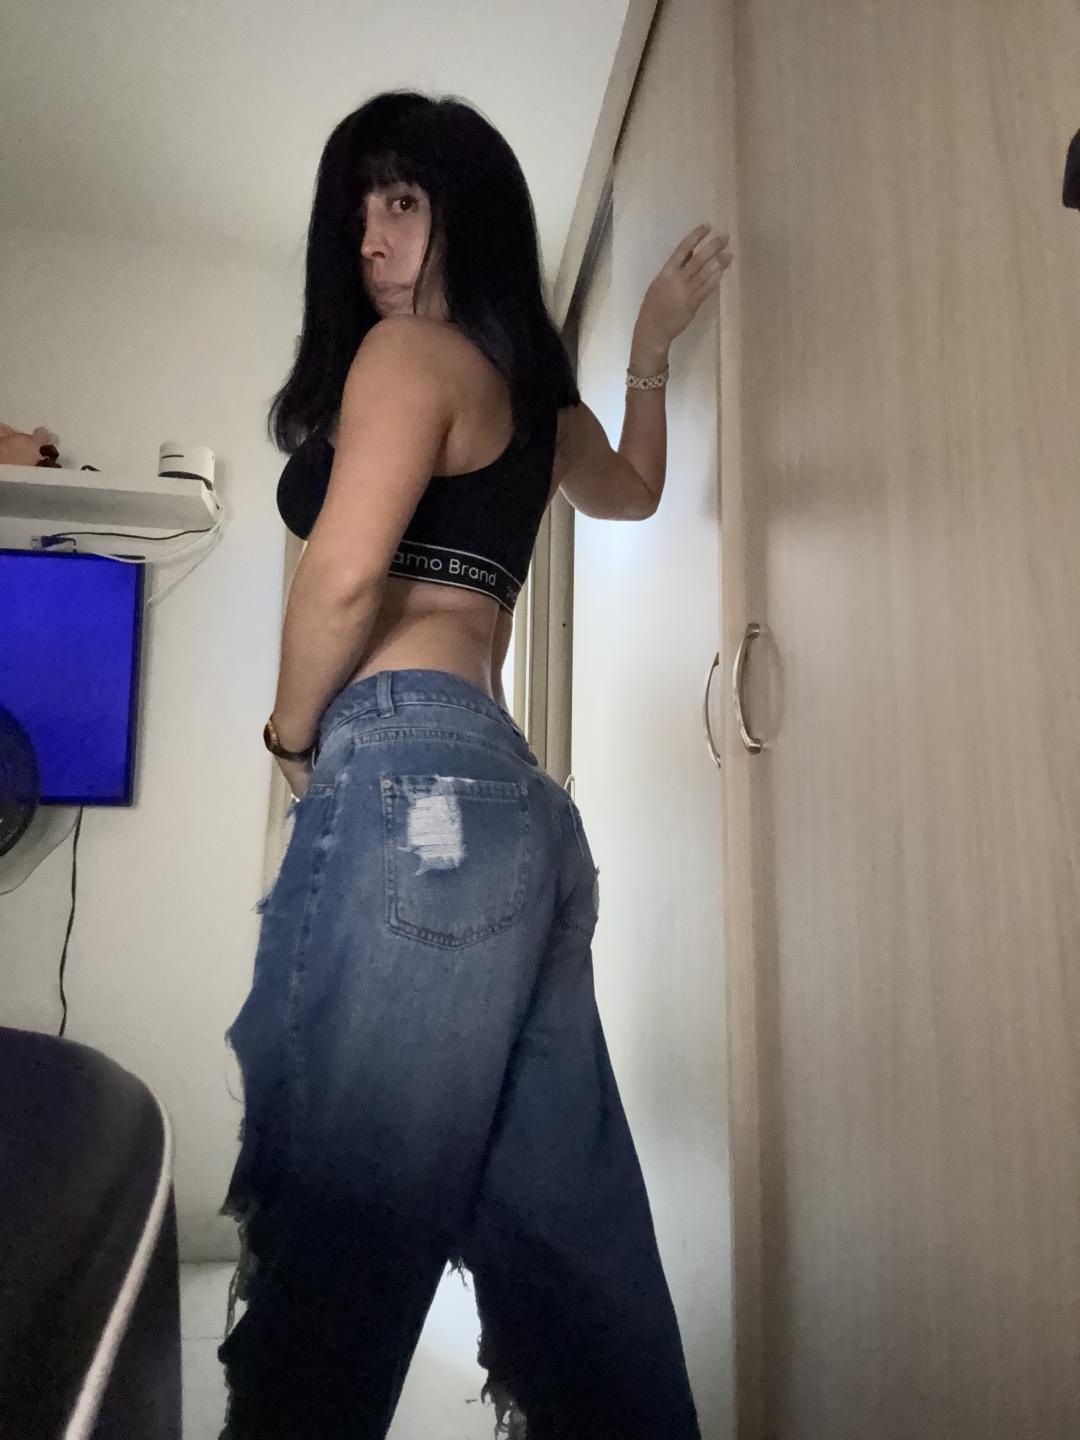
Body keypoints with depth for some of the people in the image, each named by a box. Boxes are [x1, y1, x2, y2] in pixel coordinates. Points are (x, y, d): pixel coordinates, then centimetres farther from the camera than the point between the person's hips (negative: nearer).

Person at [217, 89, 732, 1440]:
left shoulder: (409, 349, 2)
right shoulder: (529, 381, 25)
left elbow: (344, 572, -13)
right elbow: (629, 488, 45)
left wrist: (293, 734, 3)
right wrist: (653, 342, 48)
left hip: (410, 780, -9)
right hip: (516, 806, 9)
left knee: (339, 1231, -6)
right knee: (562, 1240, 10)